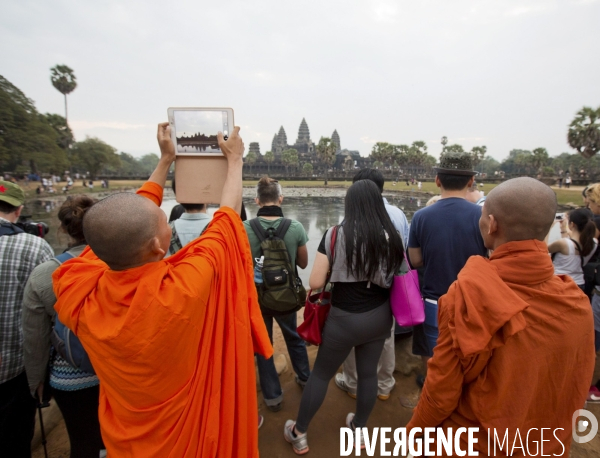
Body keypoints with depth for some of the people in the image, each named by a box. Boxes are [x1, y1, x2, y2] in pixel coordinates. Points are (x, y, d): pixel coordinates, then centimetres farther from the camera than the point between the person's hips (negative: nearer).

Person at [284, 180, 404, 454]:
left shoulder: (335, 235, -17)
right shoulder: (392, 237, -6)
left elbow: (315, 282, -16)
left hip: (345, 319, -3)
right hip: (379, 316, 4)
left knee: (321, 373, 14)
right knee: (368, 372, 21)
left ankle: (299, 434, 32)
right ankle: (358, 429, 43)